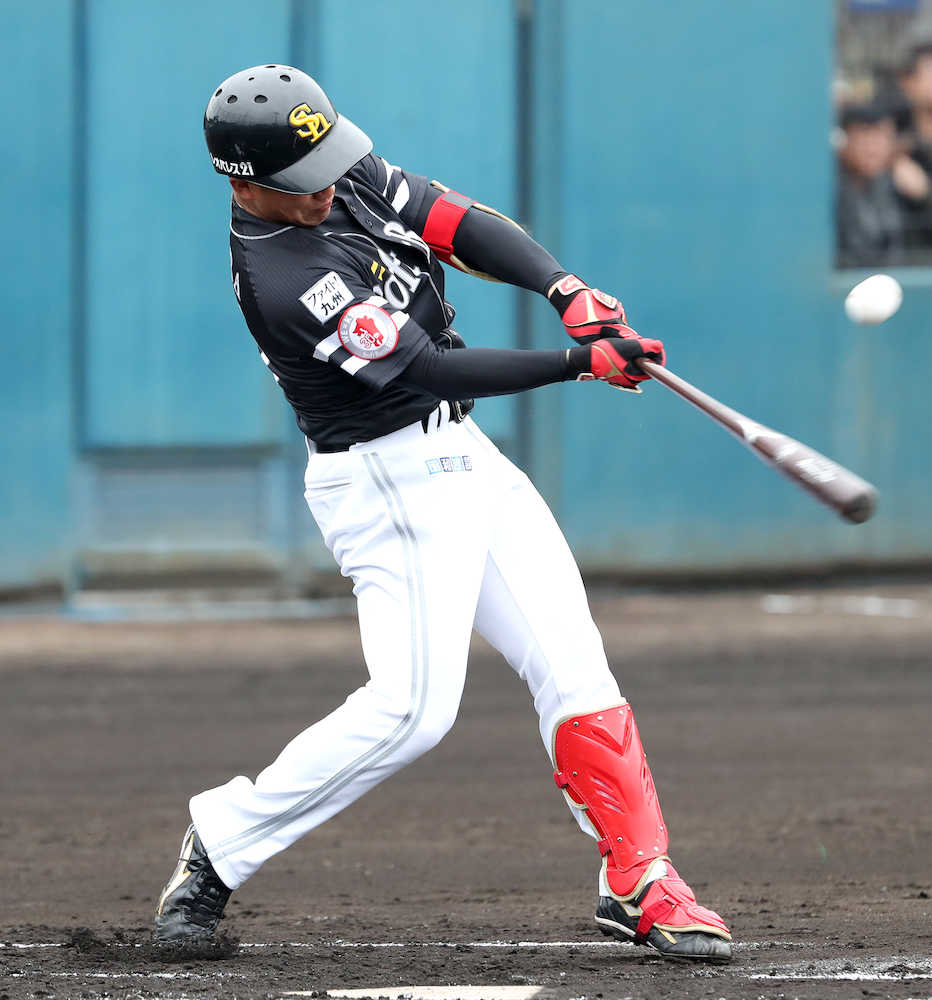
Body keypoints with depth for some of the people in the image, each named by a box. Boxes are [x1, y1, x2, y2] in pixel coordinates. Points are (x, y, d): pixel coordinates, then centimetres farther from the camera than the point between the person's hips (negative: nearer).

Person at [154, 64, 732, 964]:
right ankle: (220, 844, -3)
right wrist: (582, 363, -18)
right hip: (390, 484, -9)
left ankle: (640, 884, 2)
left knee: (572, 668, 2)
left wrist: (565, 289, -21)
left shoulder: (349, 176, 2)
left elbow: (463, 226, -3)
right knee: (411, 706, -17)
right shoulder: (280, 280, -23)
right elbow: (433, 370, -21)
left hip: (458, 455, 9)